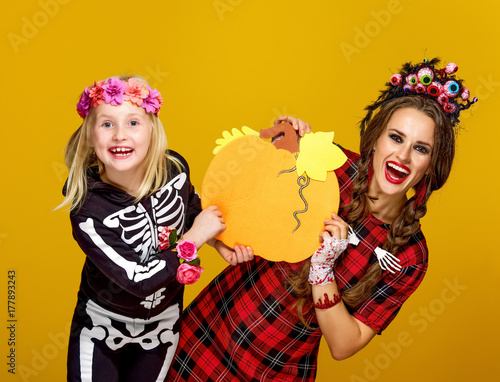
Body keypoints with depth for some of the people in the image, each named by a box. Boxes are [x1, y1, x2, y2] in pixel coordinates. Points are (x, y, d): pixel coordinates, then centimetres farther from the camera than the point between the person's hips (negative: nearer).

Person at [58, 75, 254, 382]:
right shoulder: (88, 210, -29)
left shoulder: (174, 168, -18)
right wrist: (193, 239, -25)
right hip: (101, 325, -3)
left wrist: (220, 243, -14)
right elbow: (137, 279, -29)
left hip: (163, 324, 4)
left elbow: (192, 211, 3)